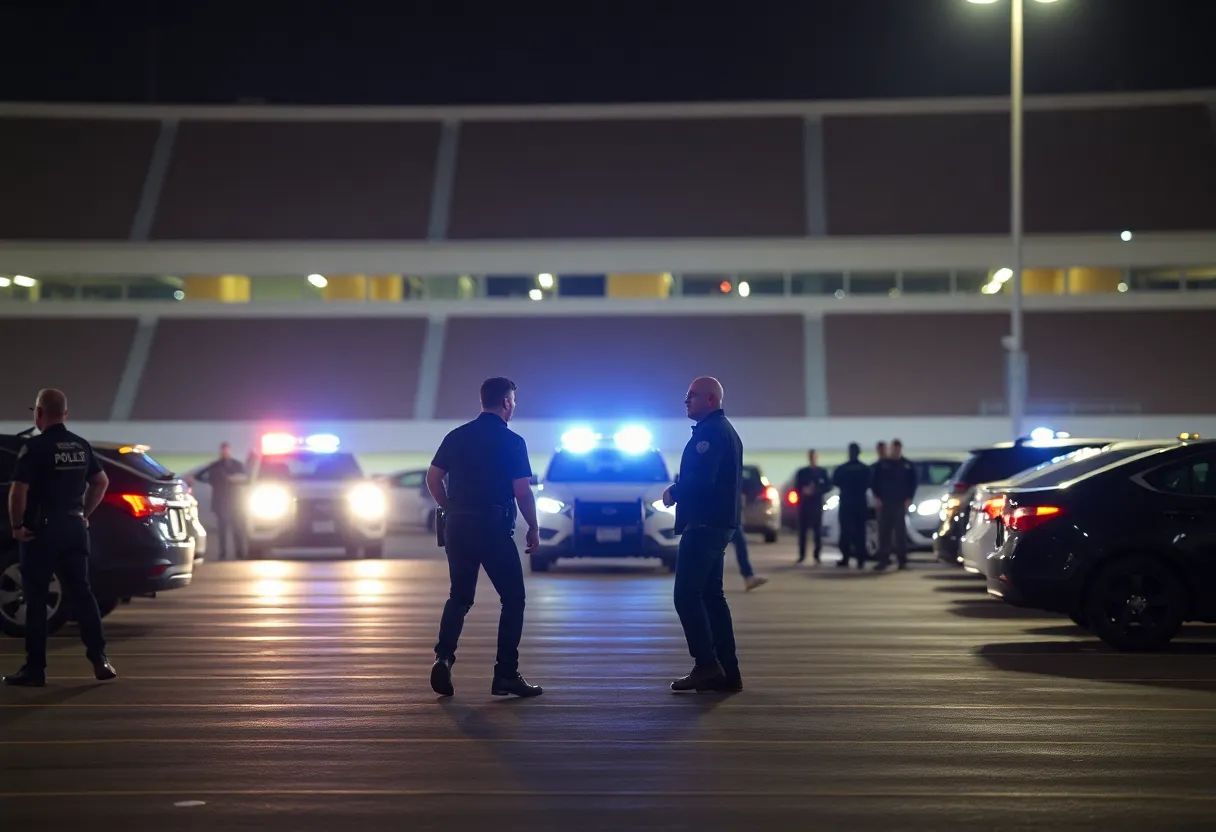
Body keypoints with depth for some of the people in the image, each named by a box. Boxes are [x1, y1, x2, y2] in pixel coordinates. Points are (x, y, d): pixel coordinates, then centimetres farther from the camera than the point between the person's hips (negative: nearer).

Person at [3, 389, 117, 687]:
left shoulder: (35, 447, -13)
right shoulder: (81, 446, 8)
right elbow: (101, 481, 17)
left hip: (42, 530, -6)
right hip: (74, 528, 6)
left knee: (36, 599, 0)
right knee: (81, 593, 10)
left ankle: (35, 668, 2)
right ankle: (99, 659, 6)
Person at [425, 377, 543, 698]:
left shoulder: (456, 436, 9)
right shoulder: (512, 441, -6)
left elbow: (433, 478, 9)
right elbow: (522, 492, -11)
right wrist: (533, 528, 1)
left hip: (457, 527, 5)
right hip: (494, 527, -5)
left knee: (459, 597, 16)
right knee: (512, 599, 6)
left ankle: (444, 657, -4)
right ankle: (506, 674, 2)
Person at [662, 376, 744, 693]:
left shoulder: (710, 431, -13)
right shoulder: (725, 430, 21)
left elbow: (700, 478, -24)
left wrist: (673, 492, -7)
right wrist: (681, 492, 12)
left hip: (704, 524, -11)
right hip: (720, 522, 11)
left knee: (687, 595, -10)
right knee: (711, 595, 11)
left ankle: (707, 665, -13)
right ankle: (727, 671, 9)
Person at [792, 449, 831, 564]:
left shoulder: (822, 472, 7)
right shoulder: (802, 472, 10)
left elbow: (828, 486, 3)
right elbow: (796, 486, 8)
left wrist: (816, 490, -13)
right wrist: (804, 490, -12)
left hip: (817, 504, -1)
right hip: (804, 503, 1)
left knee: (818, 530, -5)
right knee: (802, 530, -2)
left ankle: (817, 555, -1)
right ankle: (802, 555, 4)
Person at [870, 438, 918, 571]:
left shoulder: (908, 466, 8)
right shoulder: (881, 465, 6)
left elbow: (913, 483, 8)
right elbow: (874, 482, 6)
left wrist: (909, 498, -3)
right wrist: (877, 497, -4)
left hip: (900, 502, 0)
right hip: (884, 502, 0)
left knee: (900, 532, -2)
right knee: (884, 532, -2)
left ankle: (902, 560, 0)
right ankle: (883, 560, 1)